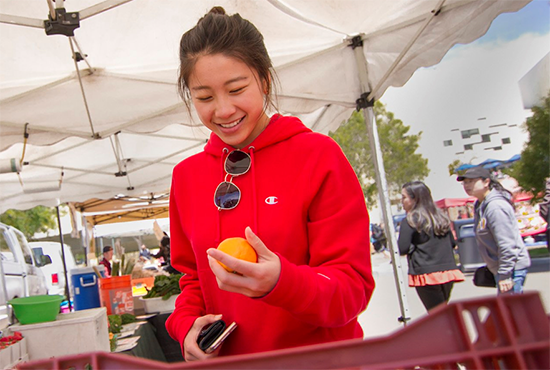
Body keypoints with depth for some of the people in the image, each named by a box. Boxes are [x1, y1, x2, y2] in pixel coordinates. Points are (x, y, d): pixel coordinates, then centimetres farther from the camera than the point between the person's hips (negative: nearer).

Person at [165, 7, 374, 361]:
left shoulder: (320, 155, -13)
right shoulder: (186, 175, -1)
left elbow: (354, 286, -15)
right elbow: (193, 276, 10)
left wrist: (281, 282, -33)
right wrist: (188, 324, -10)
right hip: (227, 358, 4)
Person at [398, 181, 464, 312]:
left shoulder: (409, 221, -9)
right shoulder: (441, 217, 11)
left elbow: (402, 249, -13)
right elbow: (452, 243, 19)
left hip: (426, 274, -6)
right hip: (448, 272, 7)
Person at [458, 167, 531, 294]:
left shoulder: (495, 206, -19)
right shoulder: (480, 206, 11)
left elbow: (507, 244, -24)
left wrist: (505, 275, -23)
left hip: (512, 268, -10)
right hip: (499, 269, 10)